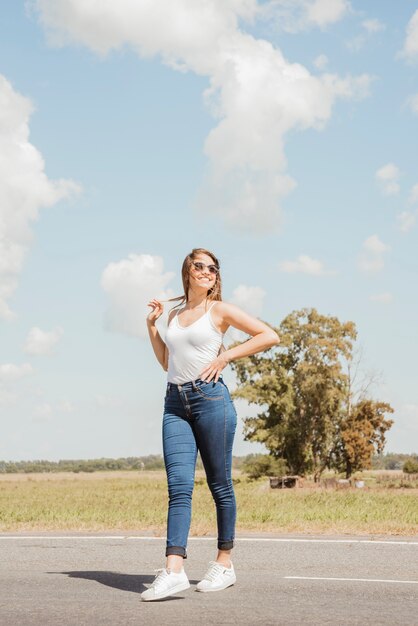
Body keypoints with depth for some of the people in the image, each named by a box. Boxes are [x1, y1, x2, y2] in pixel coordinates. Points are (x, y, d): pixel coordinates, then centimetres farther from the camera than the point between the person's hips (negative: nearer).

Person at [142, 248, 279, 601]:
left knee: (220, 485, 2)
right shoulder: (175, 314, 19)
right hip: (175, 403, 4)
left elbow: (270, 336, -1)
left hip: (210, 398, -4)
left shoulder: (219, 310, 3)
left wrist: (226, 356, -5)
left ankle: (224, 565, 12)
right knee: (179, 486, -7)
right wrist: (152, 325, 18)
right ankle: (174, 571, -16)